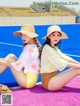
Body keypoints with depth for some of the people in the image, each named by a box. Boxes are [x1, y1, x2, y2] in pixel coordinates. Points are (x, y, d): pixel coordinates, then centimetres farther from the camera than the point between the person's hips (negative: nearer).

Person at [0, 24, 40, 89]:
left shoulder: (29, 48, -18)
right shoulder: (35, 46, 8)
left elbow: (18, 66, -20)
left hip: (28, 81, -9)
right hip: (30, 79, 9)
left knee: (10, 58, -7)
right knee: (11, 56, 6)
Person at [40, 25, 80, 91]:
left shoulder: (55, 48, 14)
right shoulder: (47, 48, -15)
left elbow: (65, 57, 6)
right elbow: (60, 64, -20)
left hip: (53, 77, 9)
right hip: (48, 81, -9)